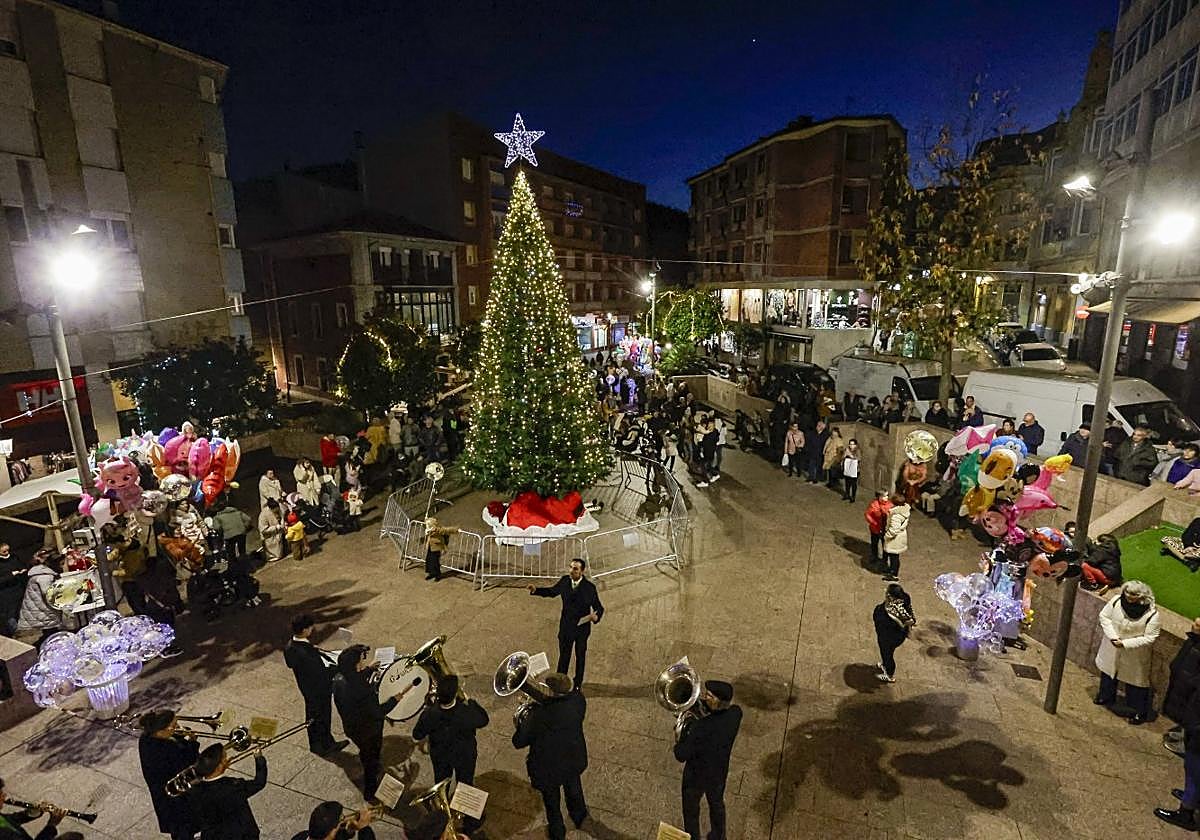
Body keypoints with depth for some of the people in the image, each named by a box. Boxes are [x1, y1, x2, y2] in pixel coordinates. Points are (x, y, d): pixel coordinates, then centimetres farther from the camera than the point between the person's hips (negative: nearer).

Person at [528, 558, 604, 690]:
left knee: (580, 656, 18)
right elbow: (552, 591, 9)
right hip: (566, 626, 2)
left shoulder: (589, 587, -20)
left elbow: (598, 607, -14)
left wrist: (596, 616, -36)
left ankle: (577, 684, 39)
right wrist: (536, 590, -2)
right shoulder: (565, 581, -9)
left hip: (582, 627, -2)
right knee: (564, 656, 14)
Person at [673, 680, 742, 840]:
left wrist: (686, 728, -21)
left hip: (696, 776, -5)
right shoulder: (736, 713, -25)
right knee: (717, 804, 34)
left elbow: (681, 756, -30)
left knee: (691, 812, 25)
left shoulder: (700, 727, -41)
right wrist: (703, 701, -13)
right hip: (719, 774, 5)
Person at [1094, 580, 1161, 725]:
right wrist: (1112, 636, -17)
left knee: (1136, 681, 12)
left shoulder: (1152, 614, -25)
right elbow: (1104, 616, -6)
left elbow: (1149, 638, -19)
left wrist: (1125, 643, -25)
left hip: (1135, 656, -4)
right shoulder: (1116, 601, -17)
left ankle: (1140, 711, 35)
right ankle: (1106, 696, 50)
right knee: (1108, 673, 25)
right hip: (1111, 650, 4)